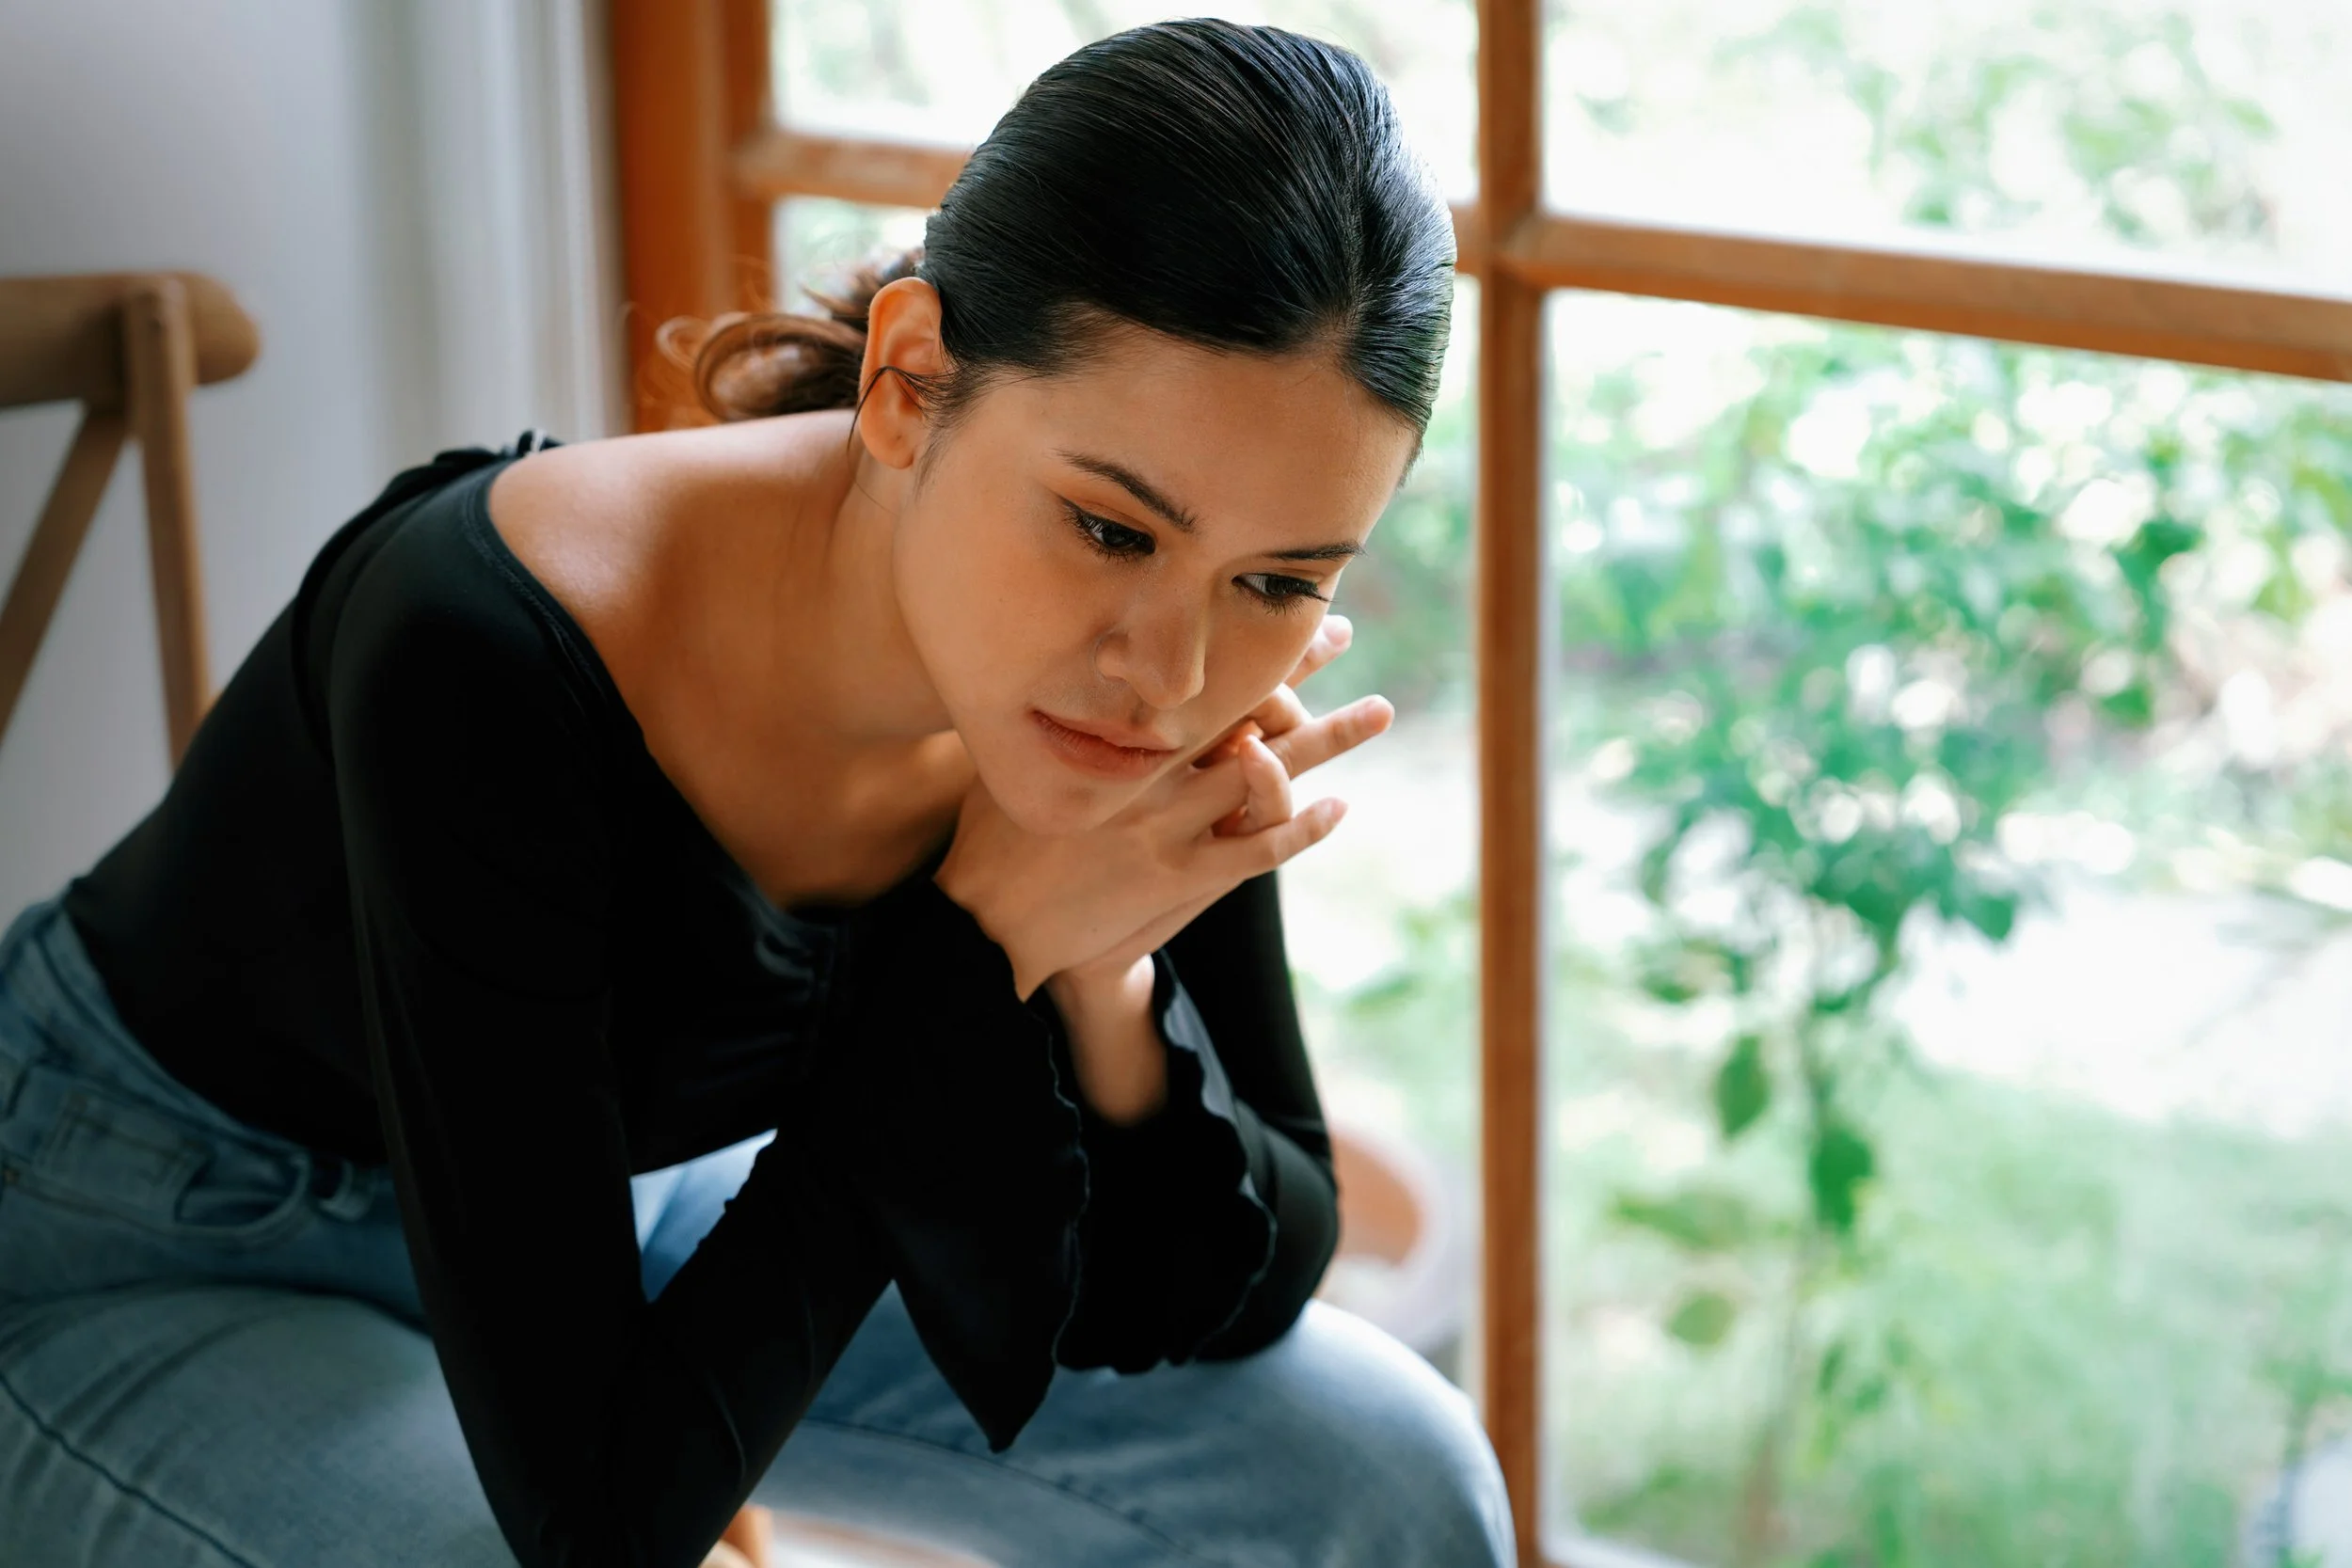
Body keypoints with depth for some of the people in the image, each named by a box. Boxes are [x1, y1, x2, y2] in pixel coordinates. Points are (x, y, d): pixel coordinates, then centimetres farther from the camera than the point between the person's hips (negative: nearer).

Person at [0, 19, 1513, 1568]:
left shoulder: (1135, 706, -20)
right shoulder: (490, 667, -36)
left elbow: (1239, 1294, -7)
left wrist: (1100, 990, -27)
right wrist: (979, 945, -33)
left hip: (631, 1199, 5)